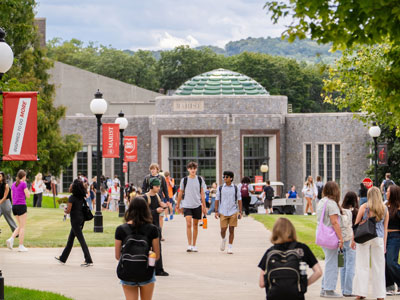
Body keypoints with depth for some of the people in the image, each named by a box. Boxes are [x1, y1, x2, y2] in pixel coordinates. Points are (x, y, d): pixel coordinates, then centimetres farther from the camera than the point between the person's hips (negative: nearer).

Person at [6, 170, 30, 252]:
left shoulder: (13, 185, 12)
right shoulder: (23, 184, -9)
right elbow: (27, 196, -8)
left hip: (14, 206, 7)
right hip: (21, 206, -7)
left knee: (20, 226, 17)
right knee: (22, 227, 1)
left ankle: (11, 239, -3)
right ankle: (21, 246, 0)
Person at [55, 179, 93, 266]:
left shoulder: (72, 198, -16)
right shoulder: (81, 197, 6)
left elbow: (68, 211, -19)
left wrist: (65, 210, 4)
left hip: (75, 219, -8)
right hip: (81, 218, 8)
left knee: (81, 240, -7)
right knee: (70, 239, 18)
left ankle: (89, 261, -10)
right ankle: (63, 258, 30)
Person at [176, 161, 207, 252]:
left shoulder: (200, 179, 3)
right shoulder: (184, 180, 0)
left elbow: (202, 193, 7)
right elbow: (180, 193, 9)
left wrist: (204, 206, 5)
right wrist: (178, 205, 11)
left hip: (197, 205, 2)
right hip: (187, 205, -2)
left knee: (195, 225, 8)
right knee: (188, 224, -14)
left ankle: (194, 246, 17)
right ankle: (189, 245, -14)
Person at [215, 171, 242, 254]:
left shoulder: (236, 188, 5)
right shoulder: (220, 188, 6)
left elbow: (239, 200, 7)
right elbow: (217, 200, 9)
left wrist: (240, 212, 0)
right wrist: (216, 211, 2)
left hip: (233, 212, 0)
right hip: (223, 212, 0)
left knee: (231, 229, -2)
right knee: (223, 229, -2)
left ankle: (230, 247, 6)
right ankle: (223, 239, 30)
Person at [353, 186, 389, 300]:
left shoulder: (364, 207, -1)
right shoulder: (385, 209, 5)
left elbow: (356, 224, 1)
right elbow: (385, 229, 9)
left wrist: (353, 239, 8)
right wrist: (384, 244, 14)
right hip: (378, 239, 2)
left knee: (362, 266, 2)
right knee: (378, 267, 6)